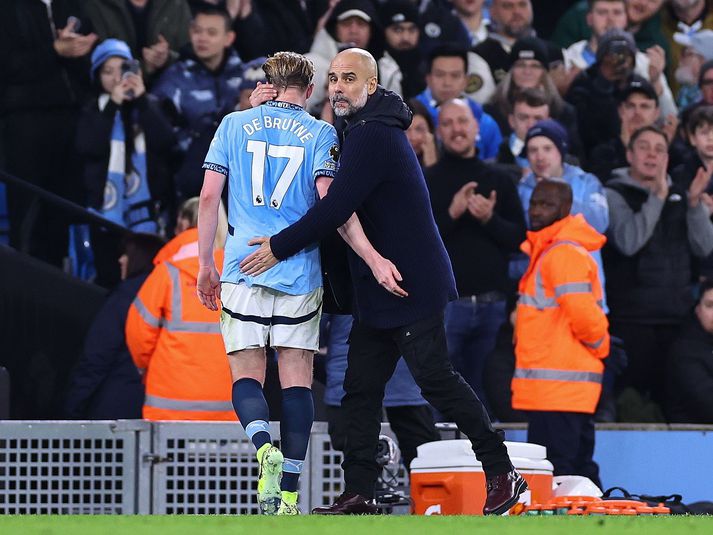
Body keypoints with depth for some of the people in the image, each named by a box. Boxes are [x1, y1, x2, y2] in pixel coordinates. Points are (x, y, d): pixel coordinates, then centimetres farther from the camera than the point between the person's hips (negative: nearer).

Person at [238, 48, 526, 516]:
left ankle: (503, 473, -2)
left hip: (411, 287, -10)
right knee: (361, 389, 6)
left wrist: (279, 247, -15)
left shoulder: (372, 136, -17)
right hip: (380, 292, 10)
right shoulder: (362, 132, 17)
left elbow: (336, 208, -23)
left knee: (436, 379, -9)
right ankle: (359, 493, 7)